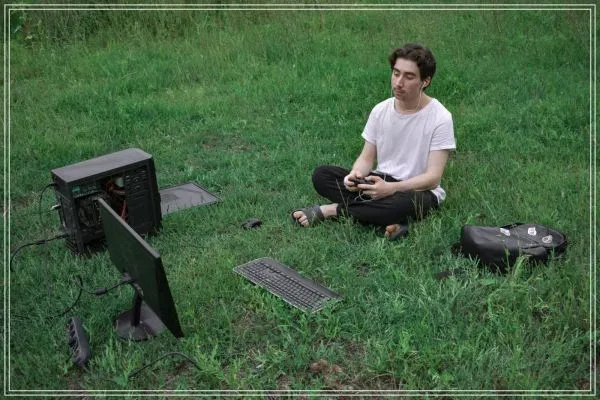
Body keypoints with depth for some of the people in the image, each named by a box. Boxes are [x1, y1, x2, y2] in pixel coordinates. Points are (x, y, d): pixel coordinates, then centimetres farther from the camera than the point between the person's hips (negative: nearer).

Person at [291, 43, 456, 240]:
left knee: (409, 202, -41)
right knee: (321, 175, -15)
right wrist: (355, 174, -23)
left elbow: (433, 177, -19)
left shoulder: (440, 118, -16)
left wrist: (391, 188, -35)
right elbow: (367, 158, 2)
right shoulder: (380, 110, -2)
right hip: (380, 182, 4)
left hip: (417, 191, -4)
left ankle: (332, 210, -21)